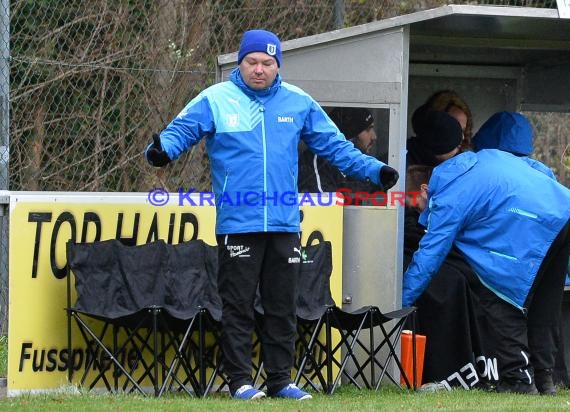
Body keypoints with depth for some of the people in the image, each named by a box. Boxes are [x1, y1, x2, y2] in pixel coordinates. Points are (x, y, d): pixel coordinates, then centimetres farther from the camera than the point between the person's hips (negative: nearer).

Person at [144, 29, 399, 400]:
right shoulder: (215, 100, 0)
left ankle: (280, 379, 15)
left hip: (284, 226, 3)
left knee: (283, 307, 8)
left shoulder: (298, 102, 9)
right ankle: (241, 380, 5)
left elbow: (335, 145, 12)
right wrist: (162, 150, -28)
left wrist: (372, 170, 4)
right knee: (239, 307, 0)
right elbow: (180, 131, -6)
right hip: (237, 226, -3)